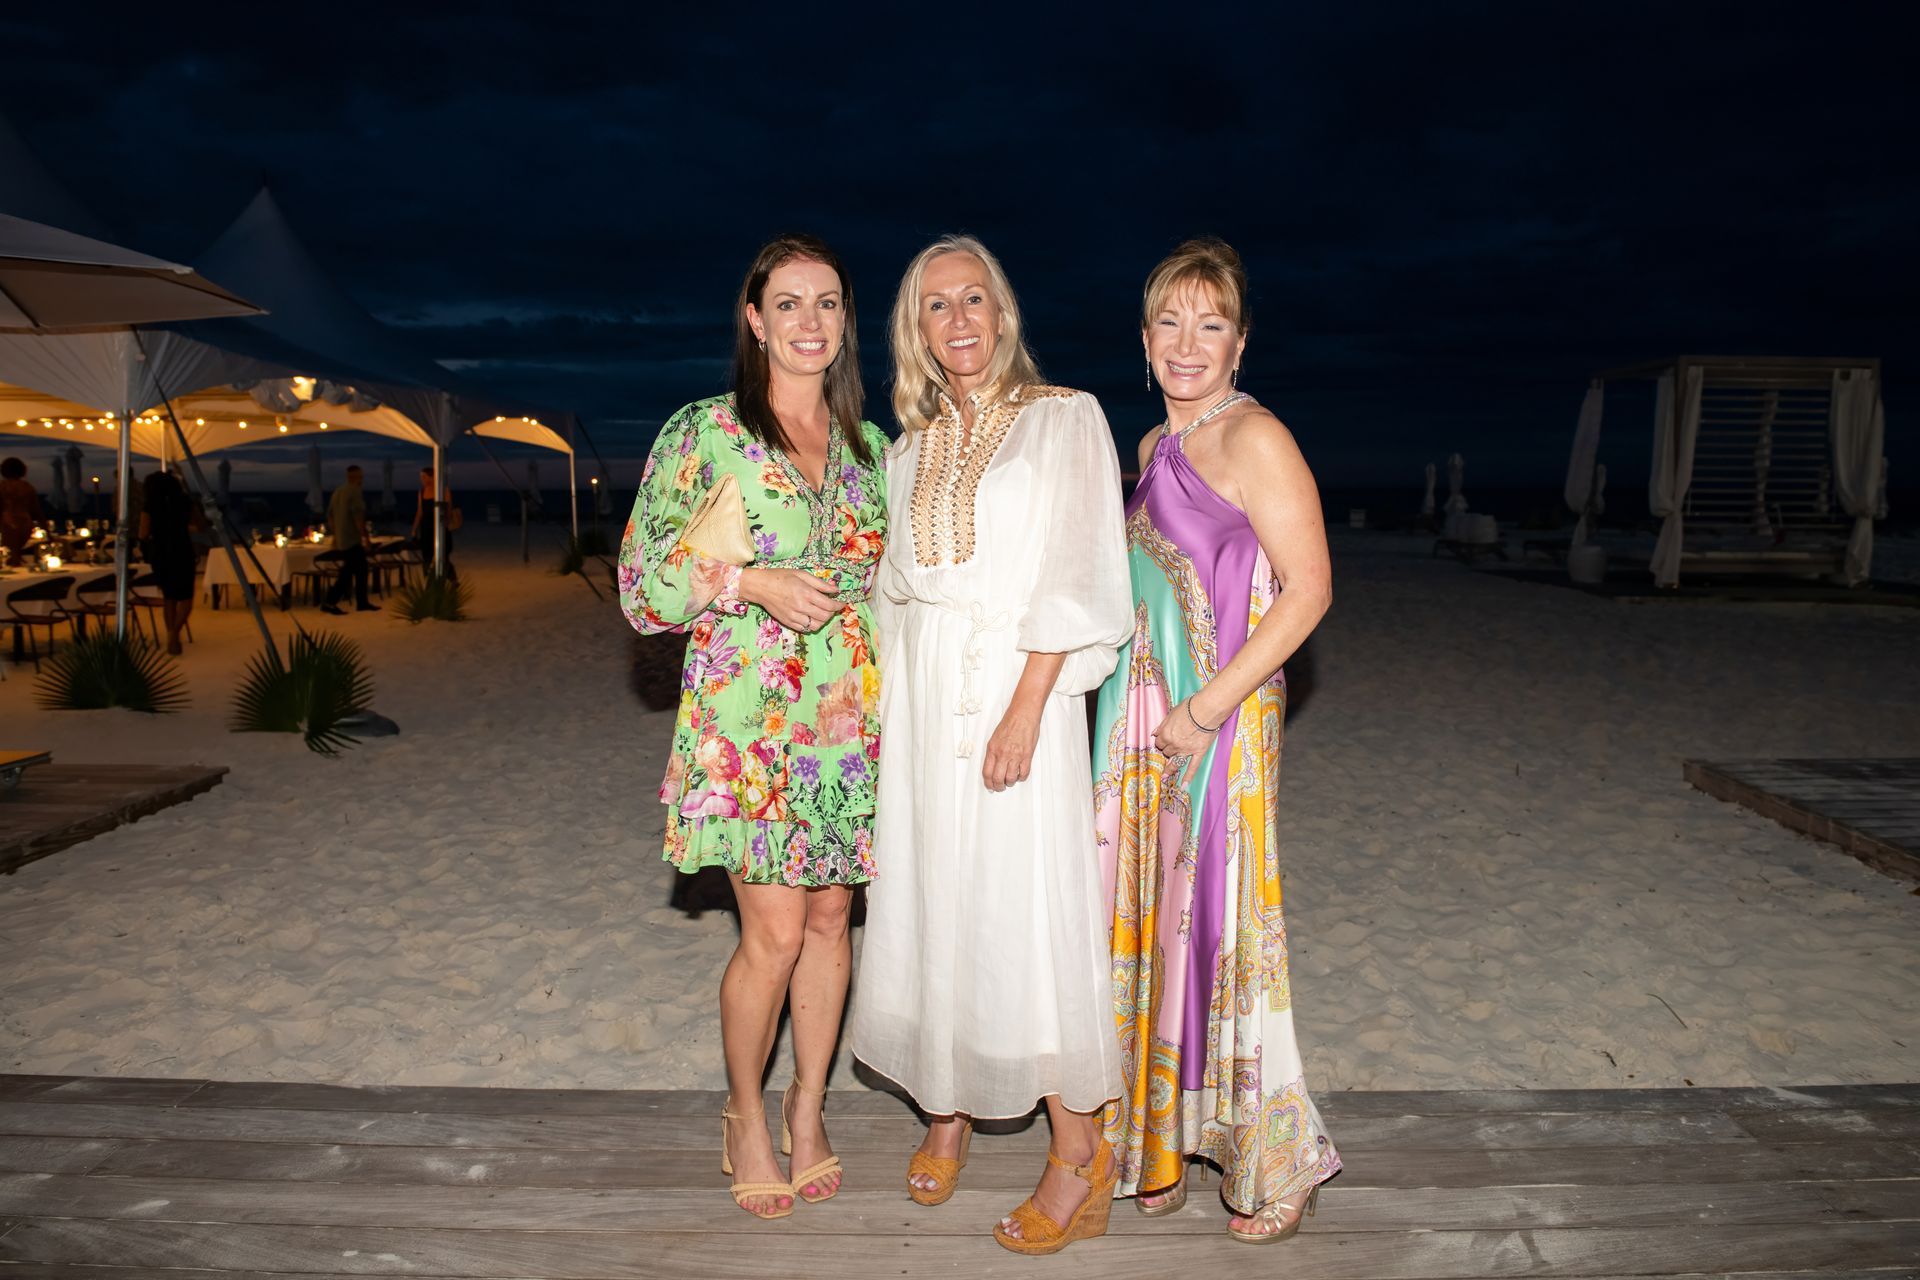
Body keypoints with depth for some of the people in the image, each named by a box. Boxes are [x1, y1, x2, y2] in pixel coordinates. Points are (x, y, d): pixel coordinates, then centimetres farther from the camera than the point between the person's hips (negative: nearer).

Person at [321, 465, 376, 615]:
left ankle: (362, 603, 15)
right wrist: (366, 537, -16)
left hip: (341, 539, 9)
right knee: (347, 572, -3)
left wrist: (335, 535, 24)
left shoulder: (338, 491, 14)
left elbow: (330, 515, 18)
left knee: (361, 570, 14)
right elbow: (358, 516, -20)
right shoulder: (356, 491, -13)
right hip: (353, 539, -9)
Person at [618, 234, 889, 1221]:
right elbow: (643, 578, -5)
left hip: (851, 718, 5)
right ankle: (744, 1115, 22)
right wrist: (752, 581, -18)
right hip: (749, 718, -4)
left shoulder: (866, 443, 11)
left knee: (830, 919, 10)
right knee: (775, 932, -3)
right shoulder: (703, 433, -3)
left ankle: (808, 1106, 30)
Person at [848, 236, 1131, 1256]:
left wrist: (1026, 709, -17)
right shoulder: (912, 448, 14)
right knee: (931, 903, 10)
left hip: (1014, 687, -5)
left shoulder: (1064, 419, -1)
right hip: (922, 695, 5)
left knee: (1027, 910, -4)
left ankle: (1079, 1155, 8)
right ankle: (948, 1109, 27)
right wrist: (883, 711, 10)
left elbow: (1076, 577, -9)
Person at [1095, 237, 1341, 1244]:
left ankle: (1274, 1163, 18)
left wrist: (1207, 710, -17)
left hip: (1222, 720, -7)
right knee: (1150, 915, 12)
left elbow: (1308, 589, -16)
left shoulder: (1253, 439, -10)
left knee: (1221, 921, -1)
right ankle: (1164, 1139, 28)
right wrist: (1146, 706, 11)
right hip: (1144, 717, 8)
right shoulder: (1155, 446, 14)